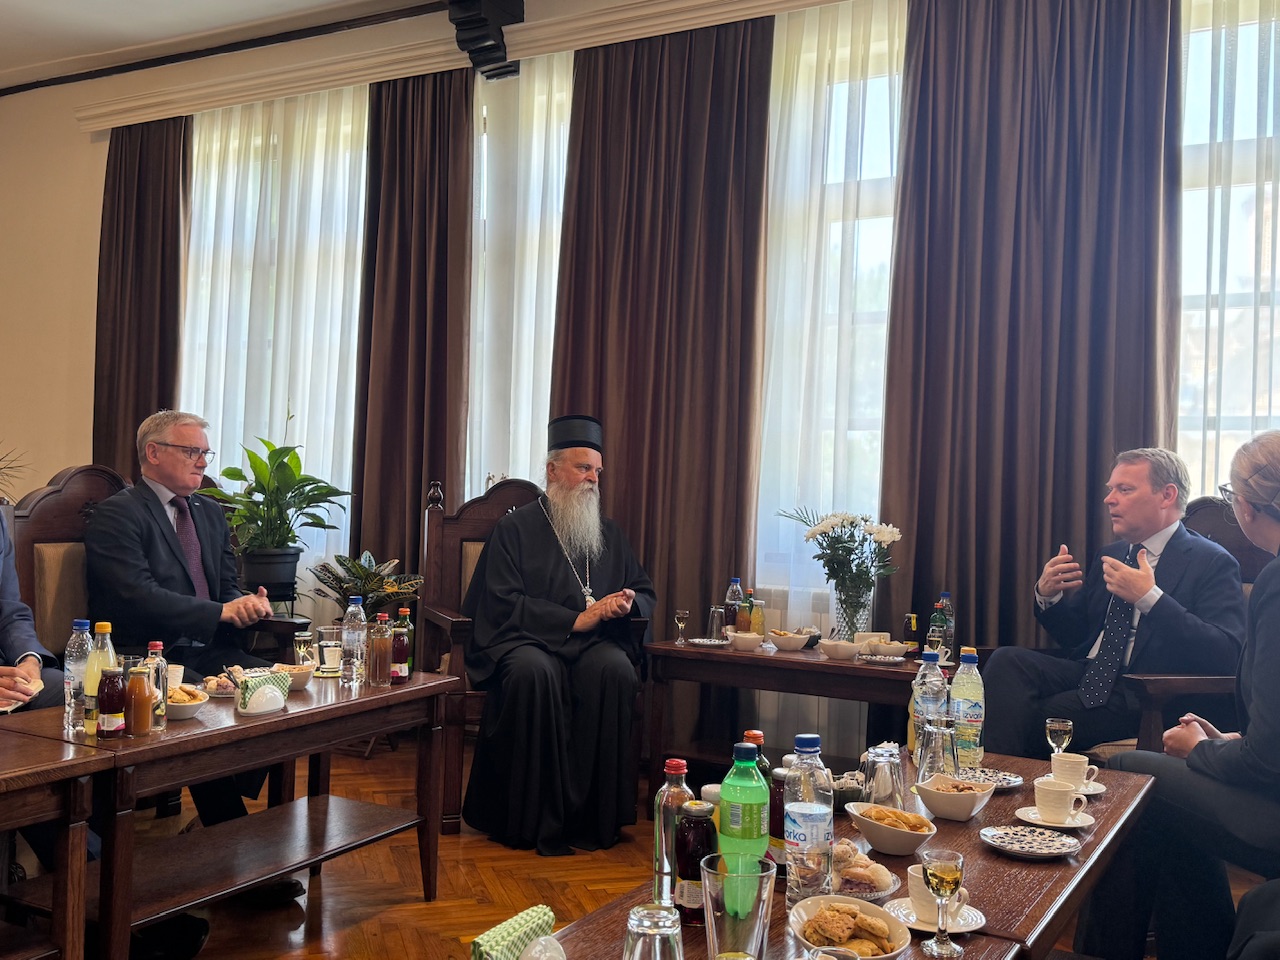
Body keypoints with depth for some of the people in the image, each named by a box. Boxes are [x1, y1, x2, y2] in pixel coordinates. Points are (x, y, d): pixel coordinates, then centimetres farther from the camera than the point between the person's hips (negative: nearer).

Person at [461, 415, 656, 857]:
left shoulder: (609, 533, 21)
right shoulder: (516, 528, 7)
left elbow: (644, 591, 22)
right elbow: (504, 603, -5)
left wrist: (630, 602, -4)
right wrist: (577, 619, -13)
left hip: (594, 642, 3)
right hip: (526, 639, -3)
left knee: (616, 670, -32)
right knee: (534, 672, -38)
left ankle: (596, 818, -24)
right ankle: (540, 820, -27)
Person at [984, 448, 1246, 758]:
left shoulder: (1213, 563, -2)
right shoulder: (1111, 555, 20)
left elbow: (1223, 654, -17)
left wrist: (1149, 598, -24)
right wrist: (1047, 595, 1)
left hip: (1144, 697, -7)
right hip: (1088, 674, 7)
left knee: (1037, 718, -28)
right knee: (1008, 660, -22)